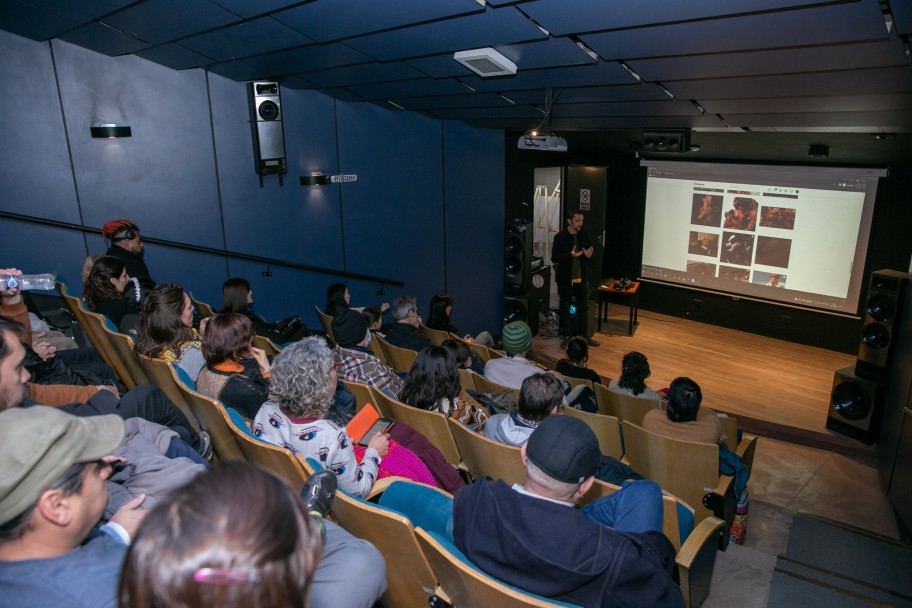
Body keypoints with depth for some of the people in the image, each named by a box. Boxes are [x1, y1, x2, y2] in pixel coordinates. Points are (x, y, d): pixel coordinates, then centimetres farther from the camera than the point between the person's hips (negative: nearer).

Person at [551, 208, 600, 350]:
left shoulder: (584, 235, 1)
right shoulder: (560, 237, -11)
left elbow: (589, 251, 13)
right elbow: (554, 258, -12)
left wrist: (589, 254, -12)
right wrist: (570, 255, -27)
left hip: (582, 278, 4)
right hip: (565, 279, -4)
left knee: (584, 307, 11)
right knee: (565, 308, 8)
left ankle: (584, 336, 24)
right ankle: (567, 337, 20)